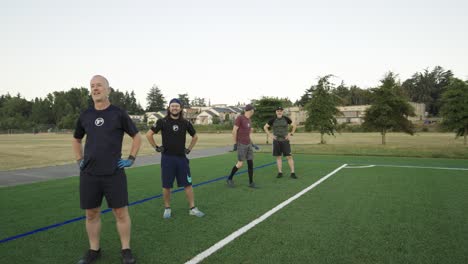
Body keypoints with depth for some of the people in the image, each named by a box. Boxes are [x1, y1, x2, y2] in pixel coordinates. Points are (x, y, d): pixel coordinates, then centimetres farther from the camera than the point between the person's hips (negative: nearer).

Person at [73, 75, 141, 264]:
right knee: (91, 214, 11)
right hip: (88, 174, 4)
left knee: (121, 213, 1)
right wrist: (79, 160, 12)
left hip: (114, 174, -3)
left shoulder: (118, 114, -3)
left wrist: (131, 159, -1)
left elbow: (137, 137, 5)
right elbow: (76, 140, 23)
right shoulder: (85, 115, 7)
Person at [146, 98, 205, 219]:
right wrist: (156, 147, -1)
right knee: (166, 185, 7)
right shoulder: (162, 122, -5)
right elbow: (149, 134, 0)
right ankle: (167, 208, 24)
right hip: (167, 158, -2)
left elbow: (195, 136, 17)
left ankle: (192, 208, 12)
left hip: (181, 157, 2)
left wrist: (189, 149, 10)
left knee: (188, 184, 3)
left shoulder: (185, 123, 3)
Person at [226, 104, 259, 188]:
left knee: (250, 163, 3)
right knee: (240, 164, -8)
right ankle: (229, 178, 10)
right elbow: (234, 131, -14)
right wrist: (235, 144, -14)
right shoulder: (239, 117, -13)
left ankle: (251, 182, 11)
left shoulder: (248, 120, 12)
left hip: (248, 144, 7)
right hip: (241, 144, -7)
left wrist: (252, 144, 15)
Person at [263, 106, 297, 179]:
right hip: (276, 141, 1)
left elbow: (294, 125, 9)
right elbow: (265, 127, 9)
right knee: (278, 157, 5)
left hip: (285, 140, -1)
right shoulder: (273, 120, 1)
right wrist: (270, 135, -1)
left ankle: (292, 173, 0)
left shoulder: (286, 119, -1)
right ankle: (280, 172, 14)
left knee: (289, 156, -5)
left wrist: (291, 134, 0)